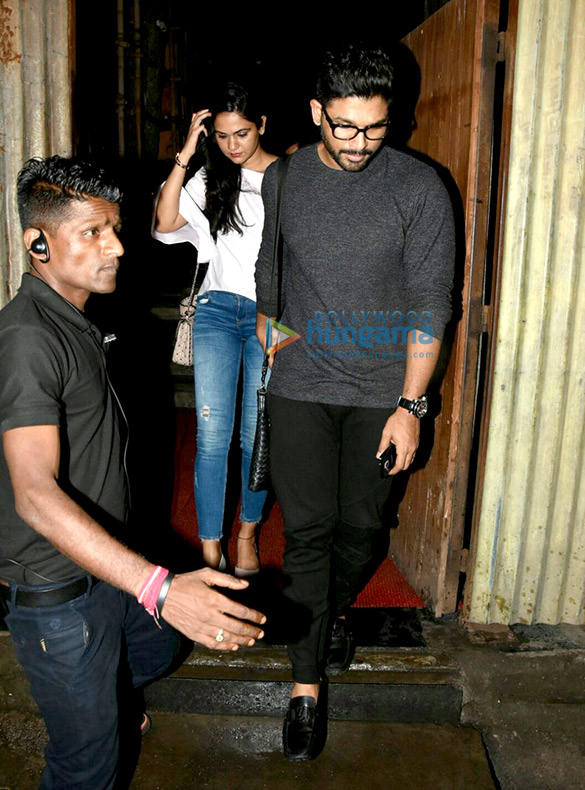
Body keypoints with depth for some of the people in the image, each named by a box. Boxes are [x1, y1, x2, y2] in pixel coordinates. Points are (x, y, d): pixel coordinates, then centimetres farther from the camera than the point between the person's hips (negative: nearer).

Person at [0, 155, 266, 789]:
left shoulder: (72, 320, 7)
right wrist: (159, 588, -45)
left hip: (105, 566, 9)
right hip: (58, 593, -9)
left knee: (156, 646, 32)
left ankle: (107, 704, 60)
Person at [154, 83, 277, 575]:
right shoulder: (210, 180, 8)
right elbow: (166, 222, -6)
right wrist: (185, 154, -7)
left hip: (270, 315, -1)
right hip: (218, 311, 2)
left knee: (258, 437, 5)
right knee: (212, 437, -2)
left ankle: (248, 532, 28)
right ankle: (210, 548, 10)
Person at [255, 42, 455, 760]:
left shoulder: (419, 188, -6)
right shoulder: (282, 180, 2)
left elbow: (430, 302, -7)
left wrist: (410, 405, -10)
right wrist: (267, 335, 21)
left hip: (383, 391, 0)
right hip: (302, 386, 1)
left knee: (359, 524, 11)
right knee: (307, 531, 0)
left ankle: (337, 610, 44)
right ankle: (307, 685, 14)